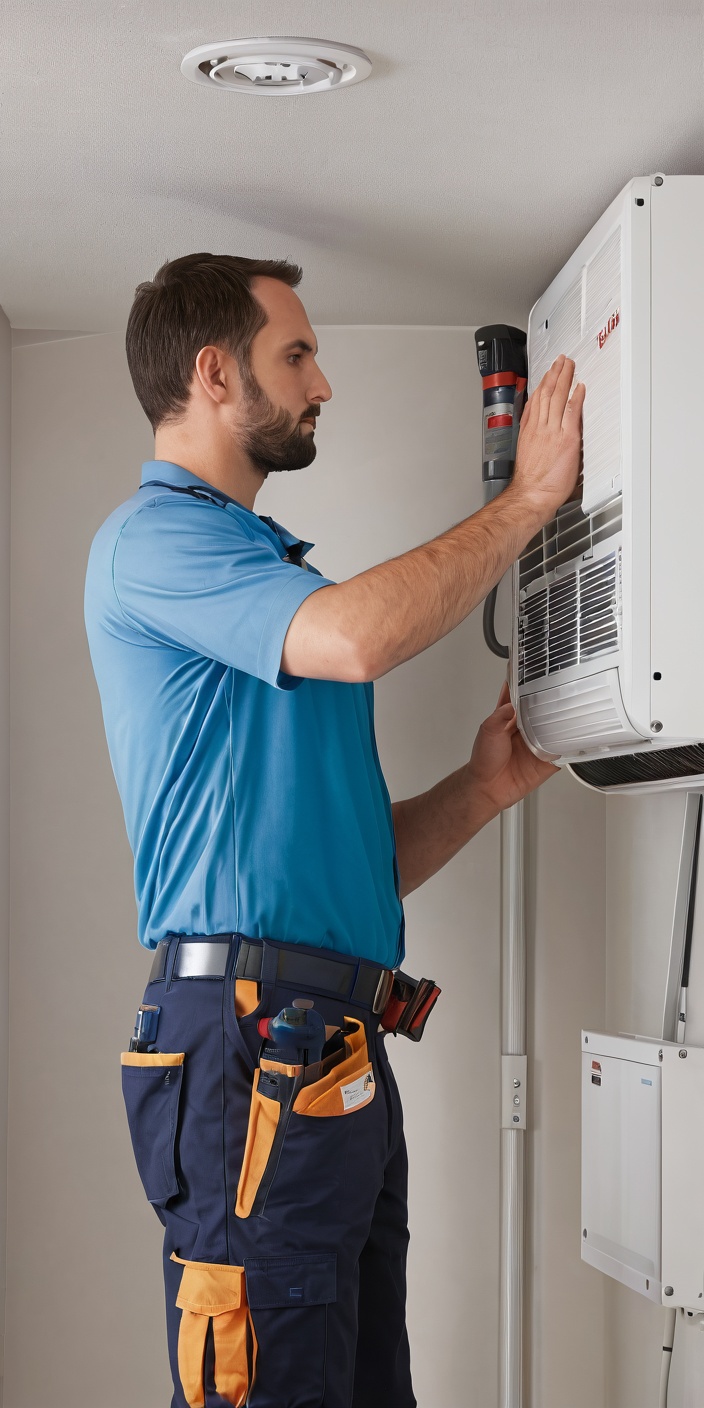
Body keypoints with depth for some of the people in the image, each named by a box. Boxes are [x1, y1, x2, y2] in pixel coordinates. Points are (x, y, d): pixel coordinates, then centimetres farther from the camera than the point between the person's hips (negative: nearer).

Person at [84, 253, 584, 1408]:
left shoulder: (259, 566, 24)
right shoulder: (155, 538, -4)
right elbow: (360, 636, -24)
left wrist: (482, 787, 10)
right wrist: (530, 497, -11)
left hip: (337, 1048, 9)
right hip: (254, 1039, -9)